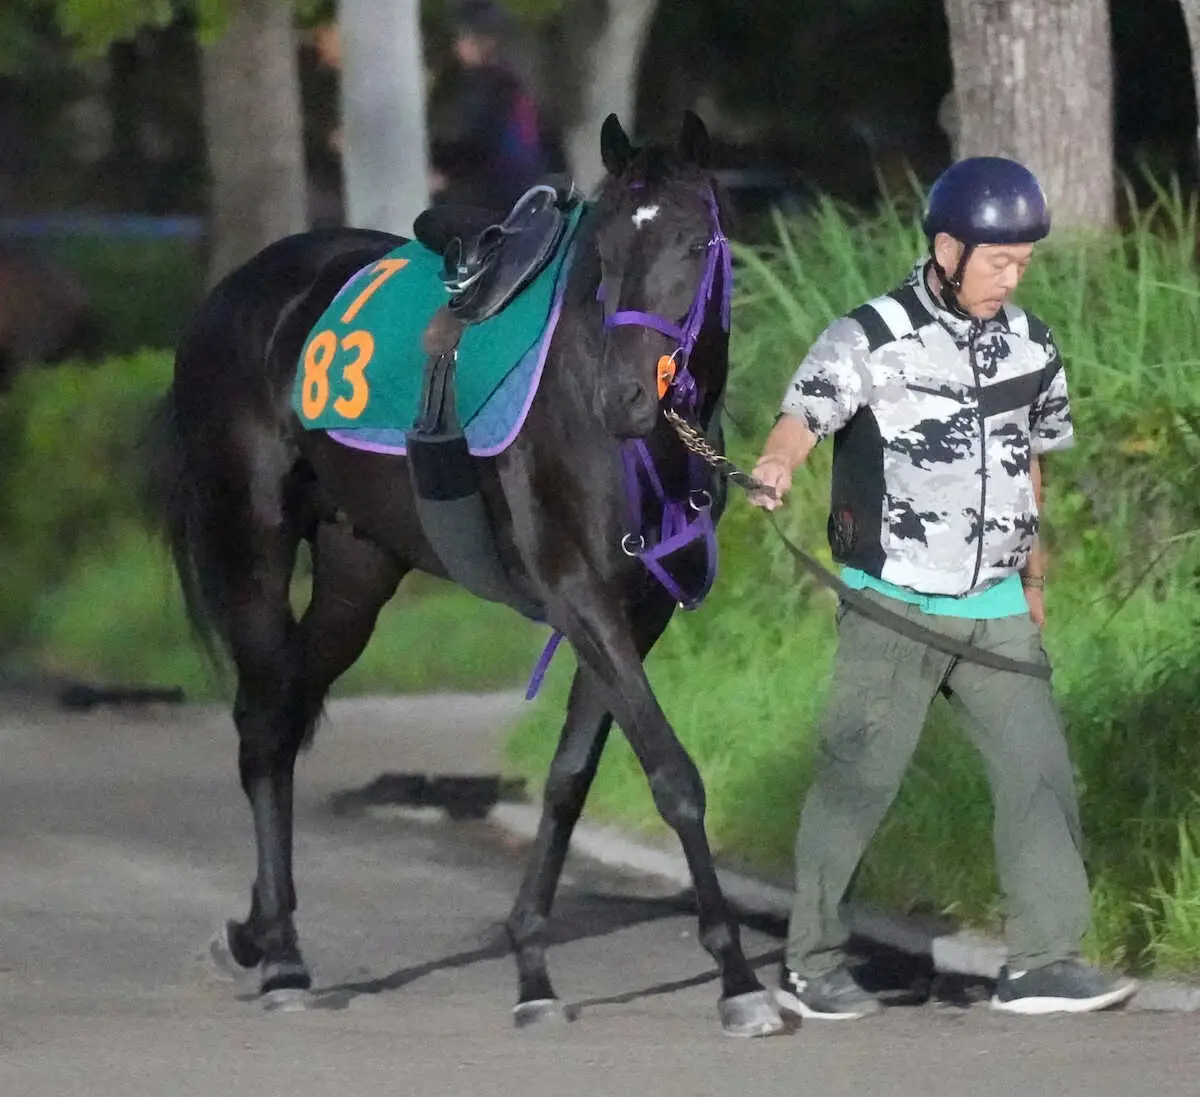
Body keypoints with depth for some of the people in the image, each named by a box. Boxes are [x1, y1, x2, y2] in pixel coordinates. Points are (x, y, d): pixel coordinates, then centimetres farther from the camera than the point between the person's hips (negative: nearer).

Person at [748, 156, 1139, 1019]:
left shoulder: (1031, 348, 9)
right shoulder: (872, 340, -9)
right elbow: (808, 409, -22)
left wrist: (1033, 575, 26)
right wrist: (779, 464, -45)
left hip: (996, 607, 5)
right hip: (893, 603, -5)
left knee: (1040, 769, -3)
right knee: (860, 778, -2)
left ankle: (1043, 960, 0)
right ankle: (812, 961, 11)